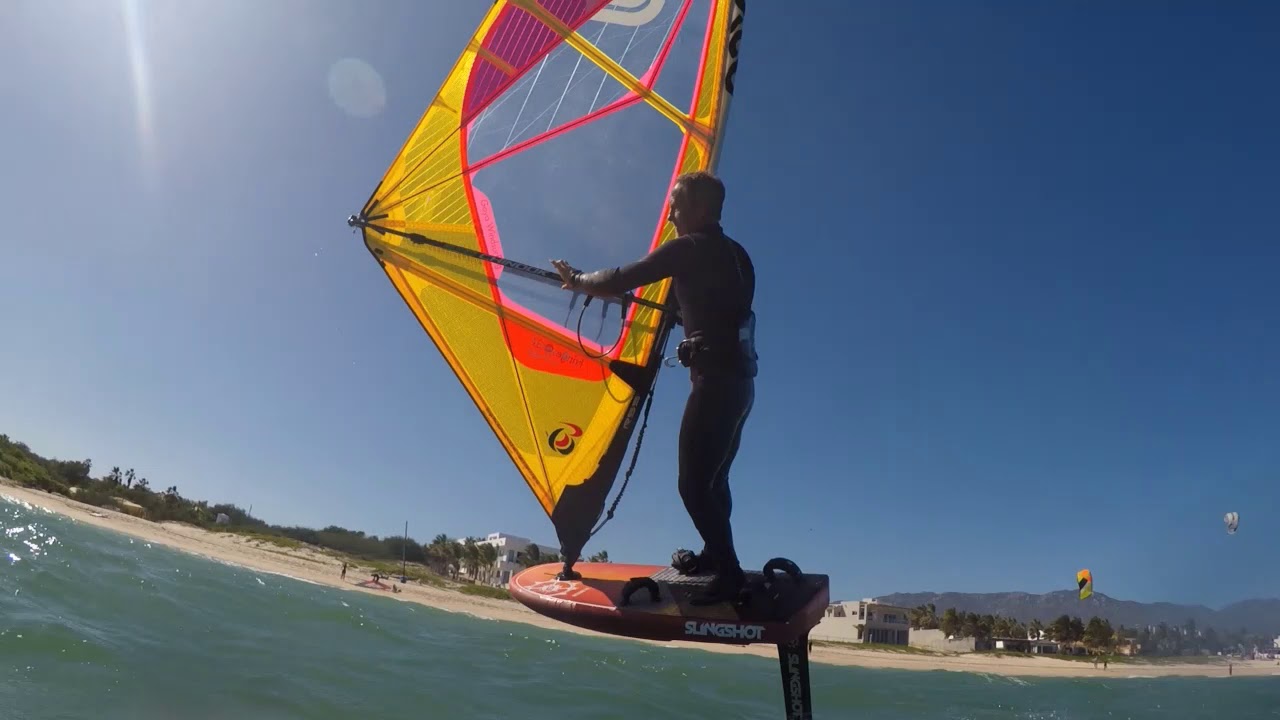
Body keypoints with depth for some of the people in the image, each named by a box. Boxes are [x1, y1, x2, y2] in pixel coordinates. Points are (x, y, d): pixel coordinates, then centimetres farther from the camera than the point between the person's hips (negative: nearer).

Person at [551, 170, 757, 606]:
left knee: (694, 484, -5)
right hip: (739, 378, 10)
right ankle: (714, 554, 34)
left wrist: (579, 280, 8)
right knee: (713, 478, 20)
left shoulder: (689, 248, -8)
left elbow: (622, 280, -8)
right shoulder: (733, 254, 17)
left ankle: (729, 574, 0)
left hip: (715, 379, -10)